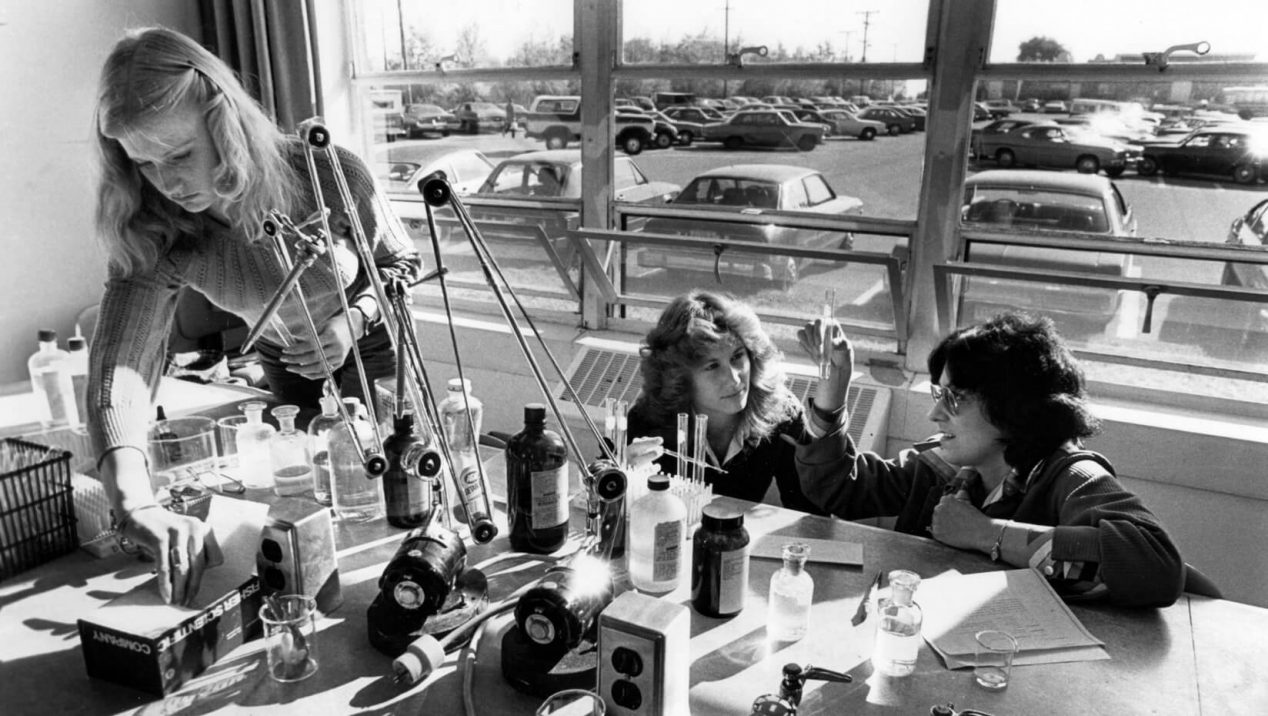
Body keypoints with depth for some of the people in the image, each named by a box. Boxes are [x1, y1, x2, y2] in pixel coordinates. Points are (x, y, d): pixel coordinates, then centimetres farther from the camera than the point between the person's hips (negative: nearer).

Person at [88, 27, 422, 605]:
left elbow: (402, 264, -16)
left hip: (371, 346, -3)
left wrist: (353, 319, -36)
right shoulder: (153, 236, -30)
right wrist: (135, 506, -57)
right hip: (284, 363, 3)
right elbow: (119, 366, -42)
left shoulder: (330, 178, -35)